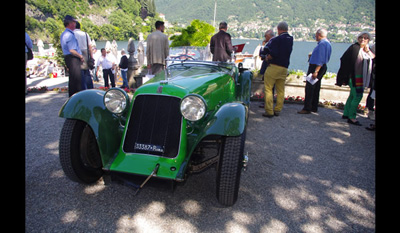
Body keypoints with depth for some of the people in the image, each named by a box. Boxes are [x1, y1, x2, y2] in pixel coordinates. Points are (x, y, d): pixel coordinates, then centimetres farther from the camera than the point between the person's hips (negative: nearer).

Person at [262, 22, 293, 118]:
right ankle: (278, 110, 18)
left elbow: (273, 54, -21)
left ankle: (269, 111, -3)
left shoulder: (276, 39, -10)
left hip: (274, 66, -6)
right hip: (285, 67, 7)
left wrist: (267, 57, -2)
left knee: (268, 89, -1)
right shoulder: (291, 39, 11)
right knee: (280, 90, 12)